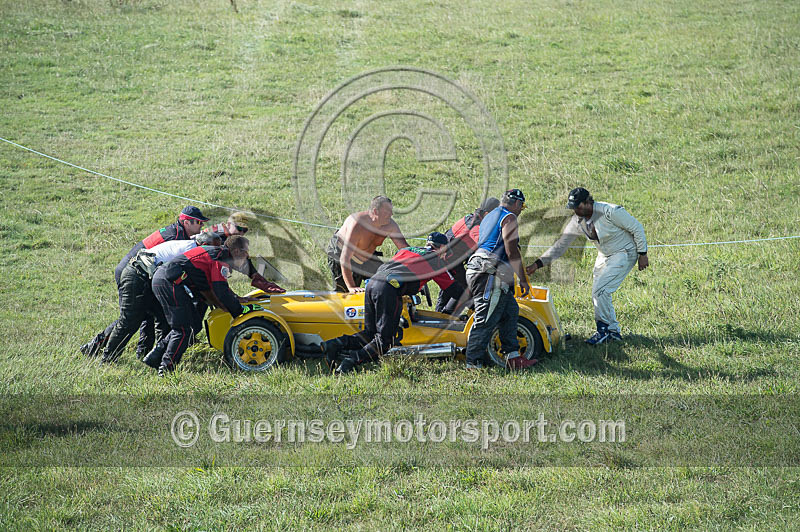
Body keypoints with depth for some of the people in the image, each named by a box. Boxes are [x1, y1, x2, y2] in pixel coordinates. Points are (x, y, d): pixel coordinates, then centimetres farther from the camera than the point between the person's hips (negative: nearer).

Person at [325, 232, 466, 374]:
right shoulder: (437, 260, 17)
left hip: (372, 283, 7)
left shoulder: (406, 250, 32)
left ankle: (336, 344, -6)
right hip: (389, 289, -7)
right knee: (385, 340, -4)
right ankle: (351, 361, -22)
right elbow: (453, 288, 23)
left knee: (370, 333, 15)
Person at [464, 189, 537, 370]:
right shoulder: (509, 218, -3)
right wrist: (523, 280, -7)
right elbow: (512, 252, -11)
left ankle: (513, 357, 11)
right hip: (491, 275, -10)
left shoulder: (489, 217, 26)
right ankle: (473, 362, -11)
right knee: (486, 320, -10)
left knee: (511, 311, 12)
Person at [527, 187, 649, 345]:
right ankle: (614, 331, 21)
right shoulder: (577, 221, -8)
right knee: (598, 294, 7)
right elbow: (560, 245, -4)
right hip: (604, 256, 8)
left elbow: (637, 228, -17)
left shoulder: (610, 211, -27)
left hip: (624, 254, -8)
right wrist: (538, 264, -13)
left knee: (600, 289, -17)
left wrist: (642, 254, -15)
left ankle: (604, 328, -2)